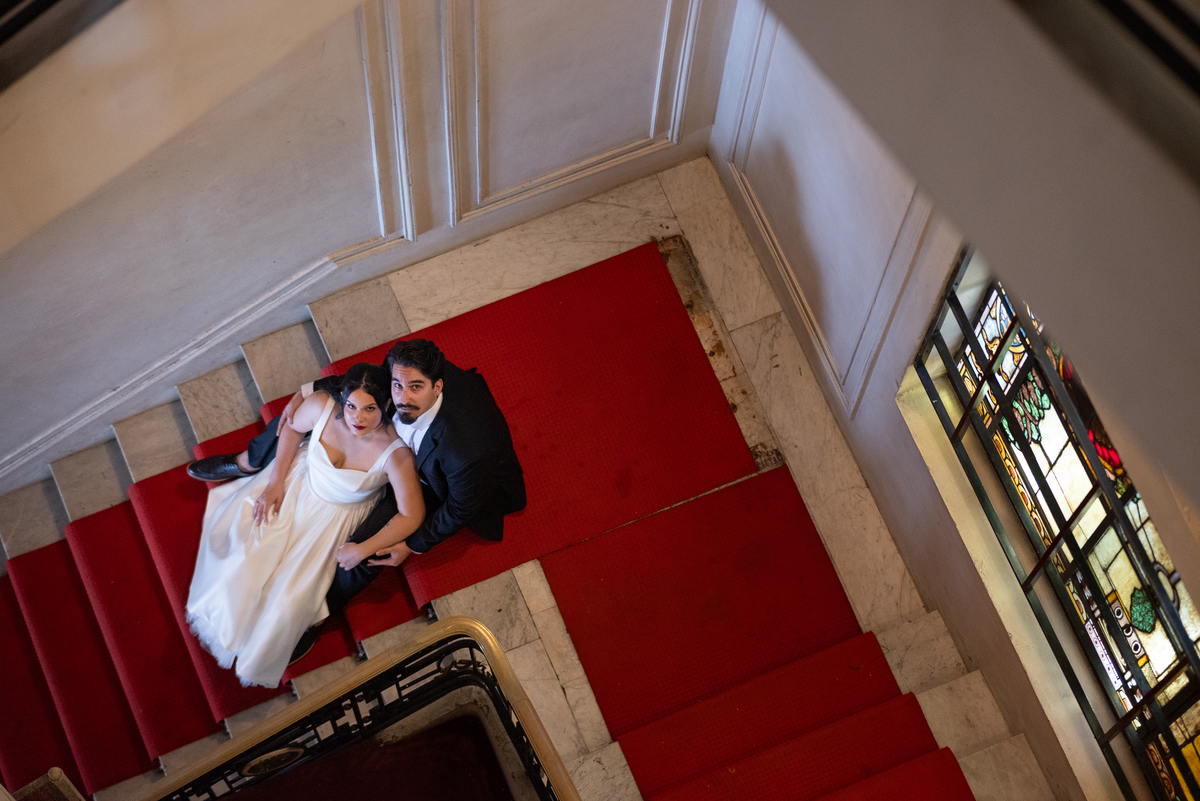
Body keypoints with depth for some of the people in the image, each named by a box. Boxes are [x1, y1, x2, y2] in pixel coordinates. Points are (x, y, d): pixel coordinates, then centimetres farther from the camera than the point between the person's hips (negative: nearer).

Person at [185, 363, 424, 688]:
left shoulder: (395, 453, -35)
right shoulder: (321, 405, -27)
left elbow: (412, 515, -26)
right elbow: (292, 428, -3)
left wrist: (362, 550, -23)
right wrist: (275, 480, -8)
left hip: (338, 514, -3)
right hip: (298, 480, 3)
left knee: (292, 591, -6)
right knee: (238, 535, 3)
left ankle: (258, 657, 28)